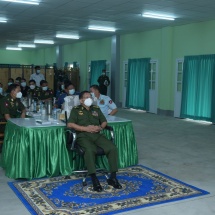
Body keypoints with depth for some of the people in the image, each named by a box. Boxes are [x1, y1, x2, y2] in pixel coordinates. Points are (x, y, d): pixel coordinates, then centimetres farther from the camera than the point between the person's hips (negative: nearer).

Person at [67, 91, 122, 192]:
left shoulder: (96, 109, 25)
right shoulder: (76, 110, 11)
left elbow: (104, 121, 23)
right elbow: (70, 124, -4)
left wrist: (100, 127, -2)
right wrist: (86, 128, -13)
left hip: (97, 135, 4)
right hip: (83, 135, -4)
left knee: (113, 148, -21)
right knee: (90, 150, -38)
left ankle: (113, 177, -15)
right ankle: (94, 180, -32)